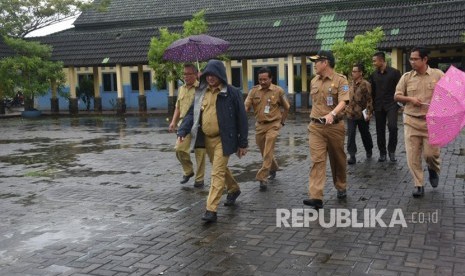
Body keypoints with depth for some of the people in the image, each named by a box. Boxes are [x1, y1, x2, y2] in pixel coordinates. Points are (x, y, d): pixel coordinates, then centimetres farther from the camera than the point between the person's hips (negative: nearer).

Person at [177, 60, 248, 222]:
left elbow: (241, 118, -7)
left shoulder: (232, 93, -9)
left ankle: (211, 210, -6)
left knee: (217, 173, -9)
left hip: (223, 139, -6)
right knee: (220, 168, 22)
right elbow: (192, 113, 6)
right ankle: (234, 189, 47)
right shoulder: (201, 93, 5)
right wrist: (183, 131, -11)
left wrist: (242, 143, -7)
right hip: (206, 139, 6)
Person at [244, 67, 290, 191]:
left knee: (268, 152, -13)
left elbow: (286, 107, 7)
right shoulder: (254, 91, -1)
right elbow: (246, 106, -8)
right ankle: (273, 168, 42)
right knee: (265, 152, 17)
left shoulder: (278, 91, -6)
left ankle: (262, 178, -12)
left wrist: (282, 121, 8)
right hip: (259, 125, 4)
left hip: (273, 125, -4)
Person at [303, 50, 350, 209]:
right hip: (315, 127, 3)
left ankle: (341, 188, 36)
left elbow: (343, 102, -21)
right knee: (317, 160, -9)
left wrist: (332, 114, -38)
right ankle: (316, 197, -15)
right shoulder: (314, 82, 10)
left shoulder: (340, 80, -8)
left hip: (335, 126, -3)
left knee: (338, 159, 13)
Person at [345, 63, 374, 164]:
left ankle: (369, 150, 36)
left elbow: (369, 100, -13)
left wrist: (368, 113, -17)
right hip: (351, 114, 5)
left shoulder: (366, 84, -12)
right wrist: (346, 109, 16)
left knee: (365, 134, 13)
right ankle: (352, 156, -3)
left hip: (362, 115, -5)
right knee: (350, 135, -4)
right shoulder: (351, 84, 8)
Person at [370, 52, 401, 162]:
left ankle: (391, 150, -2)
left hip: (391, 104, -4)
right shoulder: (374, 75, 7)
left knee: (392, 126, -20)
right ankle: (382, 153, 18)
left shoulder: (394, 72, -4)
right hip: (378, 106, 4)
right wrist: (372, 105, 8)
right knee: (380, 131, 7)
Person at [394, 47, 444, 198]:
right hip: (411, 121, 2)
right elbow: (397, 96, 7)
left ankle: (433, 171, 34)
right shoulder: (406, 77, 4)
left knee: (431, 153, -2)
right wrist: (410, 99, -10)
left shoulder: (438, 75, 0)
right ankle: (418, 185, 10)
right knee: (413, 155, -1)